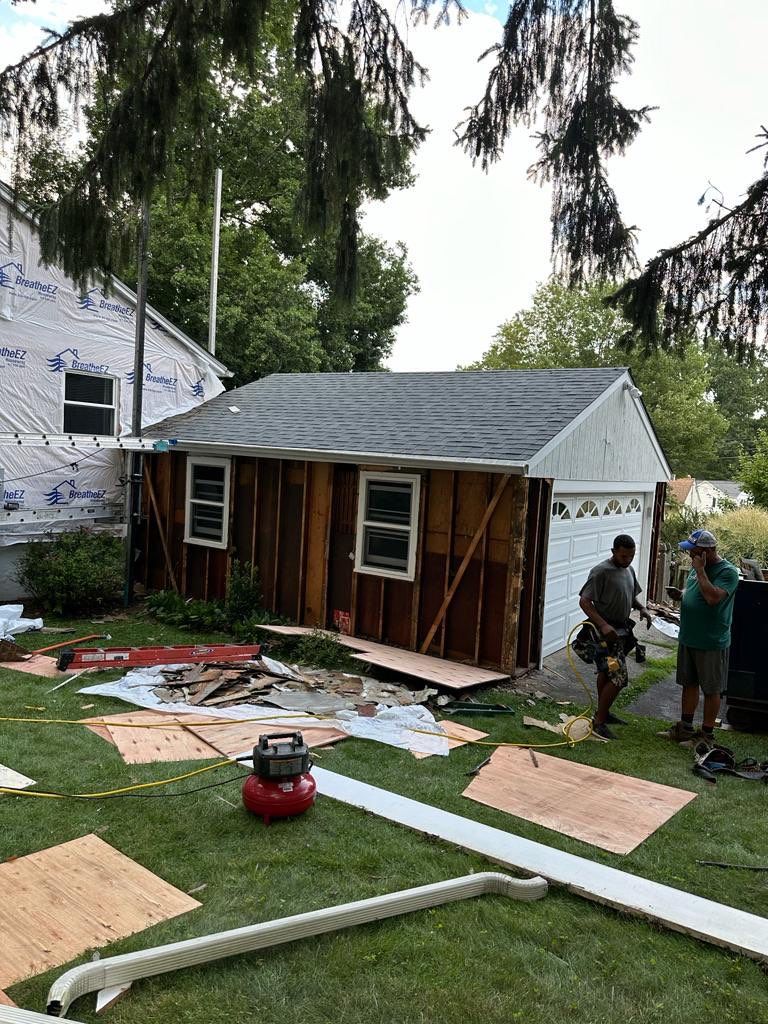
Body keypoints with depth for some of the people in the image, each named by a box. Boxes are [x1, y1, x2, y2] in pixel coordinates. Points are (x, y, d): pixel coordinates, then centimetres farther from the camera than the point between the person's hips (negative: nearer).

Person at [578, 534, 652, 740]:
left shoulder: (629, 570, 9)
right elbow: (584, 601, -22)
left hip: (621, 630, 9)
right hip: (606, 632, -9)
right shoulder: (601, 572, -18)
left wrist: (641, 608, 3)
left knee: (606, 673, 19)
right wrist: (603, 625, -31)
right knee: (618, 677, -12)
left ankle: (603, 713, 32)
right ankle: (599, 722, -4)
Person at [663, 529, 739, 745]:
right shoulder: (697, 567, 8)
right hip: (688, 638, 8)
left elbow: (713, 597, -31)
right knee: (689, 684, 17)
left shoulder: (727, 571, -17)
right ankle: (686, 728, 29)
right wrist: (679, 594, -1)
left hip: (712, 643, -8)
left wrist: (700, 570, -25)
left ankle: (707, 734, 18)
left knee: (712, 690, 7)